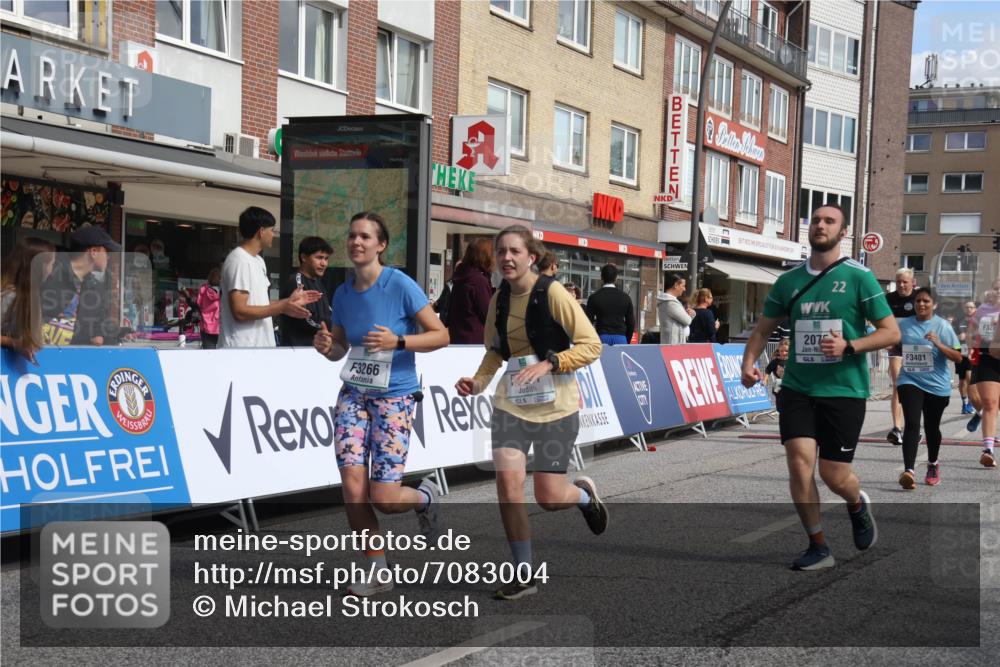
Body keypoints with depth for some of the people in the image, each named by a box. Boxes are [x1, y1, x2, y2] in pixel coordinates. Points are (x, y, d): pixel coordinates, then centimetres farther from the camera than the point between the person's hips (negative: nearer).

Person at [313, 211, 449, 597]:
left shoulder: (401, 286, -11)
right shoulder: (343, 292, 5)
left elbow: (440, 335, -9)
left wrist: (398, 341, -23)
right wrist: (325, 347, -8)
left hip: (395, 396, -4)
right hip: (353, 393, 5)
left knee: (383, 500, -7)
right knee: (353, 489, -8)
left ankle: (424, 497, 29)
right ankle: (377, 570, 11)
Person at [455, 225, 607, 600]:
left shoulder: (552, 293, -12)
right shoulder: (499, 299, 5)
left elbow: (591, 345, -13)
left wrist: (548, 364, -24)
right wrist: (478, 381, 2)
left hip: (555, 405, -4)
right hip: (511, 401, 4)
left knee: (549, 497, -2)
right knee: (507, 477, -13)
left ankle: (585, 494, 37)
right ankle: (523, 576, 0)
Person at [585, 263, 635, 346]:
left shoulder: (594, 297, -1)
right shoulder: (625, 297, 6)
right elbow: (631, 323, 8)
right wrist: (627, 342, 17)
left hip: (602, 339, -2)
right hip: (621, 339, 2)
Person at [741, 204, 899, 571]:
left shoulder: (859, 277, -4)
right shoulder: (789, 280, 7)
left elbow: (891, 332, -4)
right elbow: (763, 329, 16)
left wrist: (849, 346, -19)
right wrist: (749, 362, -2)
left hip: (844, 390, -3)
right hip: (797, 387, 3)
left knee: (833, 474, -1)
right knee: (799, 460, -11)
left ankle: (858, 505, 37)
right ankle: (818, 546, 6)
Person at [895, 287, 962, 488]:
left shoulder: (942, 326, -5)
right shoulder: (903, 325, 3)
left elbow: (958, 357, -8)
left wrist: (938, 344, -22)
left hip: (937, 386, 0)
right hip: (910, 381, 1)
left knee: (931, 427, 13)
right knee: (911, 424, -17)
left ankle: (933, 465, 38)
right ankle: (909, 471, -26)